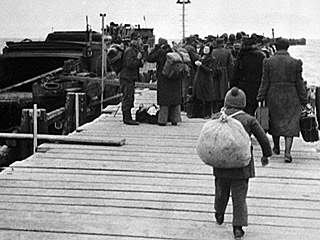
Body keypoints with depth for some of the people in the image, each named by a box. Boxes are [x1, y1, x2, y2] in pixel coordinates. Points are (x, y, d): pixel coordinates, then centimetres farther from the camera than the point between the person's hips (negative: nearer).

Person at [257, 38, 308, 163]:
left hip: (273, 97, 1)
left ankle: (276, 147, 33)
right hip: (291, 98, -1)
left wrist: (261, 98, 3)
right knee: (290, 124, 2)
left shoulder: (268, 62, -3)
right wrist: (304, 100, 5)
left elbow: (265, 82, -3)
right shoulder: (295, 63, -4)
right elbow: (299, 83, -2)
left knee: (274, 122, 18)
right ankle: (287, 152, -9)